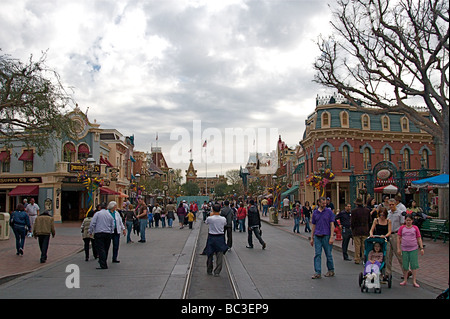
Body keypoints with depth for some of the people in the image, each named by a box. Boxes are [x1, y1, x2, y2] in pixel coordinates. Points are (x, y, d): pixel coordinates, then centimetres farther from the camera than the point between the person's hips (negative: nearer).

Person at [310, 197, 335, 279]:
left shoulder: (329, 212, -1)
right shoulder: (315, 213, 8)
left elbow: (332, 225, -4)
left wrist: (331, 237, -12)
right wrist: (311, 238, 10)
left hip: (326, 236, -3)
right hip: (317, 236, 3)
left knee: (328, 254, 7)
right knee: (317, 254, -1)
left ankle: (331, 271, 25)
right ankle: (317, 273, 1)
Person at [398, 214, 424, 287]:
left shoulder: (415, 228, 2)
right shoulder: (402, 228, 2)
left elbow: (419, 239, 5)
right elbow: (399, 239, 5)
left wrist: (421, 248, -2)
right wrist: (398, 248, 1)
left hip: (414, 249, -1)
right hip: (404, 249, 1)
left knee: (414, 265, 0)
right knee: (405, 266, 7)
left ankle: (414, 281, 8)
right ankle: (405, 280, 20)